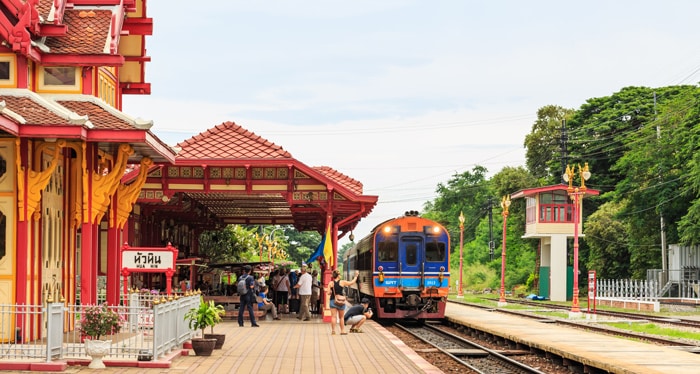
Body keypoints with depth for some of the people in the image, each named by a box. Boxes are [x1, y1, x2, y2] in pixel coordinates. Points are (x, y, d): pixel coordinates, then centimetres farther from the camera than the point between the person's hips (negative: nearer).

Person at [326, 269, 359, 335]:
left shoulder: (331, 283, -3)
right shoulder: (342, 282, -5)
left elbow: (328, 293, -5)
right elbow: (352, 282, 6)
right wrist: (356, 276, 19)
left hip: (333, 300, 1)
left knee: (333, 316, 1)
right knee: (341, 317, 10)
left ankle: (333, 330, -4)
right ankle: (342, 330, 14)